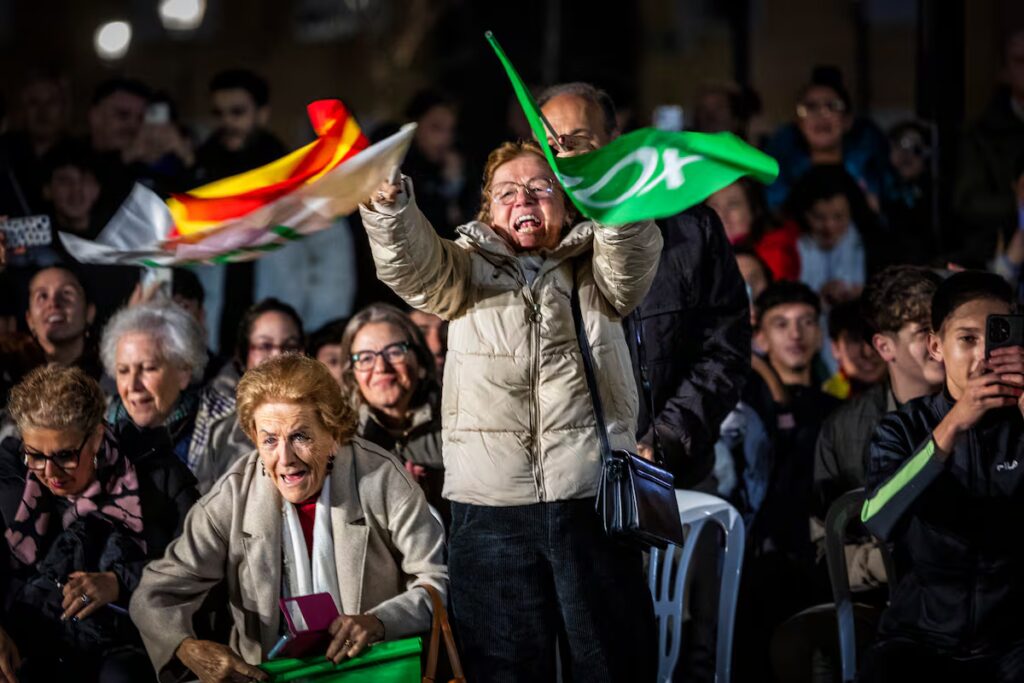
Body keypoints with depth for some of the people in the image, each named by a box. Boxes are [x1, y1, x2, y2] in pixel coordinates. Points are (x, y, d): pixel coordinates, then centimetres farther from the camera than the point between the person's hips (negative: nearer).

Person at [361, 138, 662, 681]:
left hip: (591, 499, 0)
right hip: (491, 507, 1)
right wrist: (387, 203, -29)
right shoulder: (466, 272, 14)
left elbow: (635, 252, -9)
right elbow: (410, 262, -6)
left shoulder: (595, 274, 13)